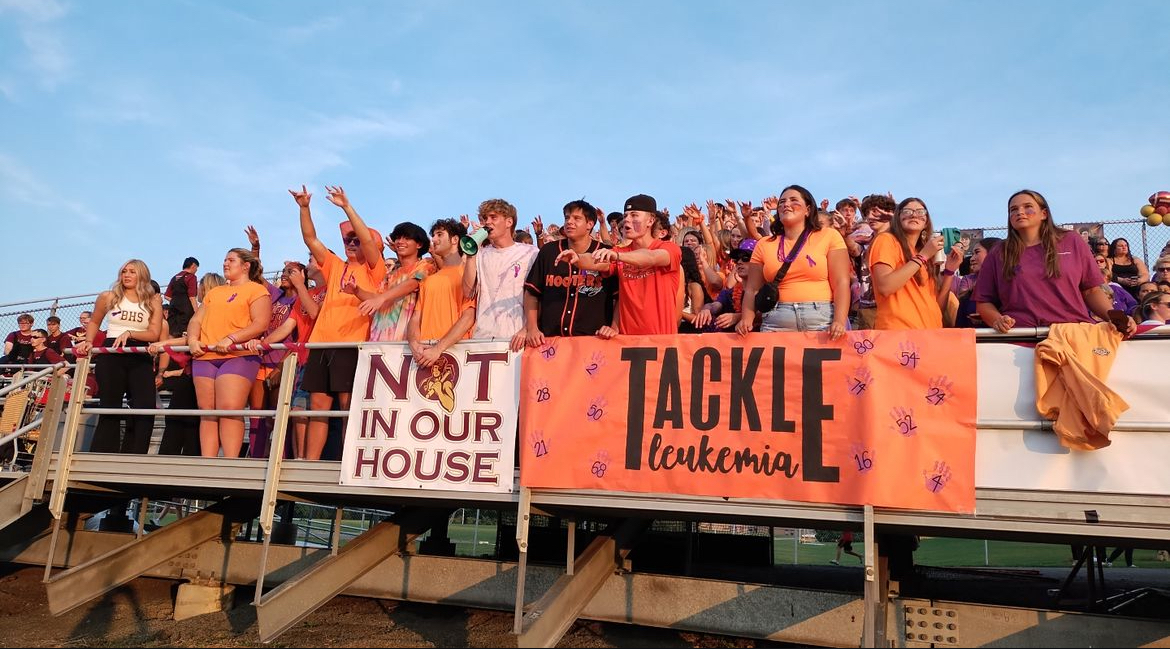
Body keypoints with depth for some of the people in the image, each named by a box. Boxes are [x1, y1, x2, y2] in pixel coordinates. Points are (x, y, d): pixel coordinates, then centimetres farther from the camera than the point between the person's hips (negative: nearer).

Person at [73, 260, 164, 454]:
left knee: (145, 408, -10)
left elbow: (154, 334, -3)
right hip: (111, 355, 0)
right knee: (110, 409, 2)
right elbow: (94, 322, 22)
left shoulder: (153, 301, 5)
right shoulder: (109, 297, 7)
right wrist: (88, 342, 7)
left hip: (141, 358, 0)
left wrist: (129, 333, -17)